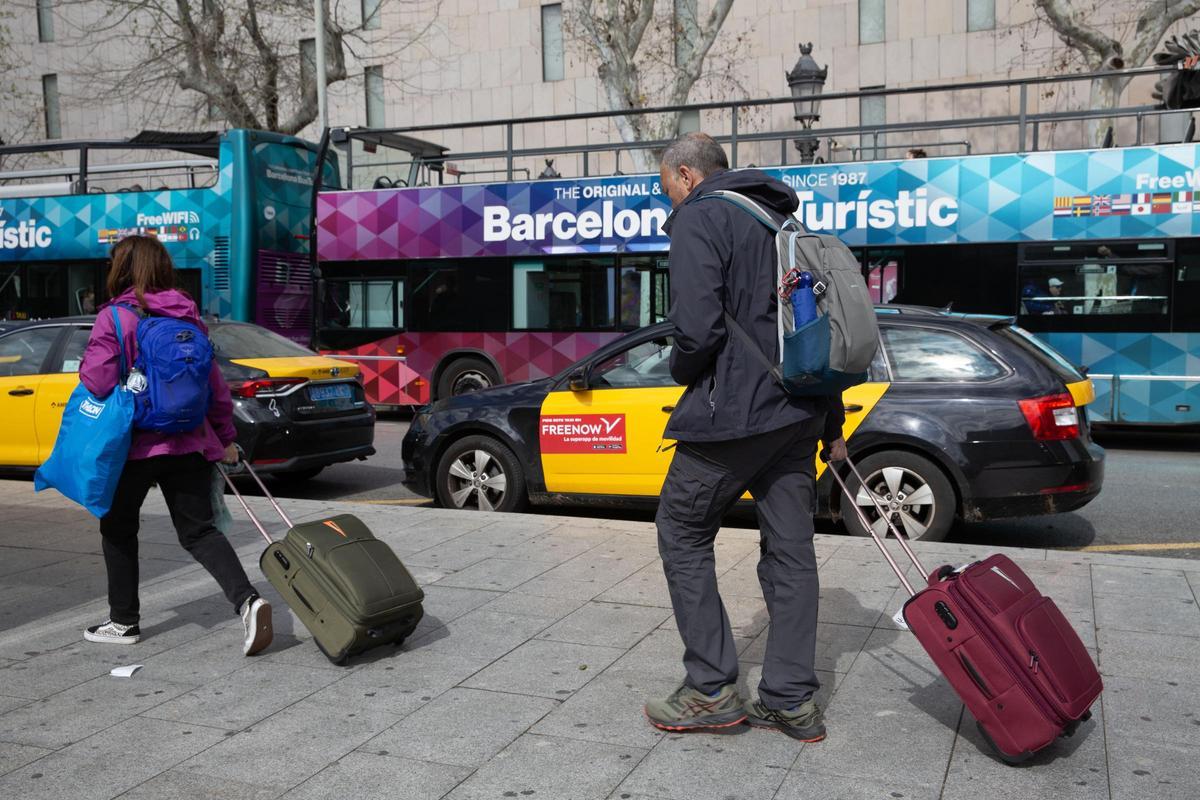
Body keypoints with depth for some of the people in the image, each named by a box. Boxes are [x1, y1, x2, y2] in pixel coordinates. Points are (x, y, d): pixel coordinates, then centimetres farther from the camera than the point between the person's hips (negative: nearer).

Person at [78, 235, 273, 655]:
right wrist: (225, 437, 15)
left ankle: (123, 621, 25)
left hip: (134, 444, -4)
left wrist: (86, 363, 8)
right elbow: (213, 381, 8)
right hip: (189, 442, 4)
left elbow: (98, 381, -15)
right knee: (199, 531, 7)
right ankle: (247, 600, -15)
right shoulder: (188, 316, 6)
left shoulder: (114, 317, -10)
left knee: (119, 529, 16)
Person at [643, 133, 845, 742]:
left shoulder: (699, 217, -7)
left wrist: (680, 371, 2)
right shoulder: (782, 219, 20)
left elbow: (698, 329, -21)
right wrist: (832, 428, 25)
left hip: (732, 414, -8)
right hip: (798, 414, 8)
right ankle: (792, 701, 17)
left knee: (682, 535, 6)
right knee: (790, 548, 10)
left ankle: (711, 691, 8)